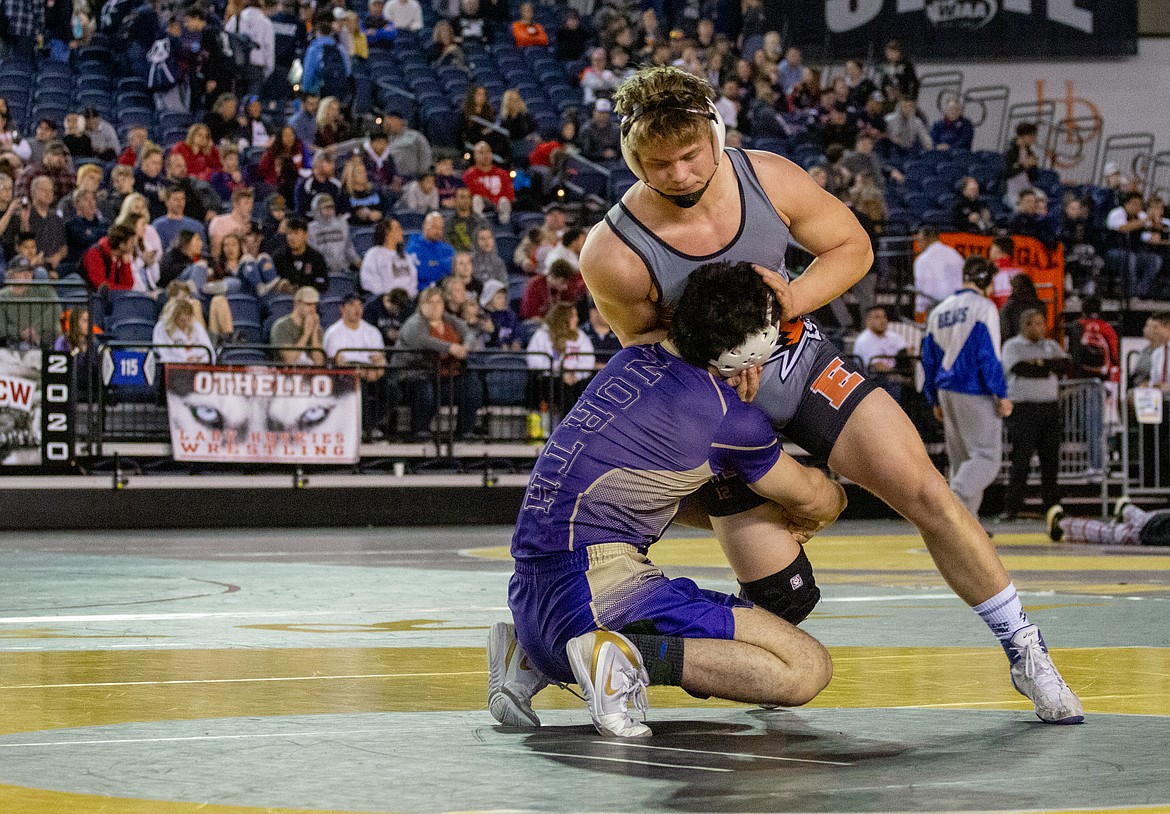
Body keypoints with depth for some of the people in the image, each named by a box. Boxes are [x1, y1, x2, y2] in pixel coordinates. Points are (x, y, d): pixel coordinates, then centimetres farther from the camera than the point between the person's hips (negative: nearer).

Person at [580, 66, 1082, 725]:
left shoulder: (769, 178, -19)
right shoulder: (613, 254, -25)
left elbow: (853, 247, -3)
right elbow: (640, 338, -5)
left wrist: (790, 299, -21)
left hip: (803, 364, 2)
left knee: (928, 494, -12)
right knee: (783, 597, -4)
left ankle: (1024, 651, 2)